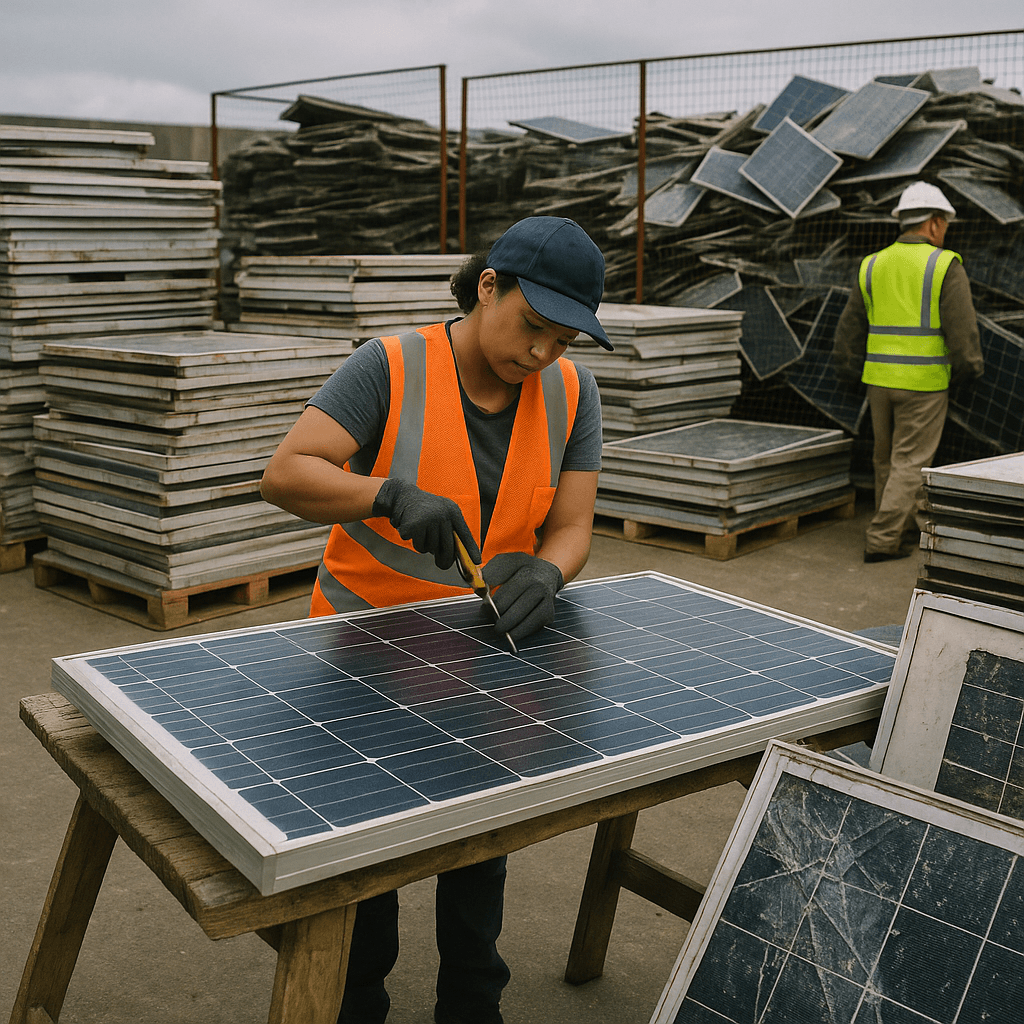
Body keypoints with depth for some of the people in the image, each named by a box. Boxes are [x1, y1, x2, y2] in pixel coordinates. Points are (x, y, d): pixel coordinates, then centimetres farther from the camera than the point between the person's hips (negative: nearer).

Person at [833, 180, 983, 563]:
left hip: (879, 378, 5)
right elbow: (962, 328, -11)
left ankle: (912, 515, 34)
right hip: (924, 382, -5)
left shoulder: (872, 266, 7)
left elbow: (850, 327, 12)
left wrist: (850, 368, 22)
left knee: (888, 457, 18)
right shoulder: (945, 266, -8)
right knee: (909, 461, 2)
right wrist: (968, 367, 3)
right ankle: (881, 540, 0)